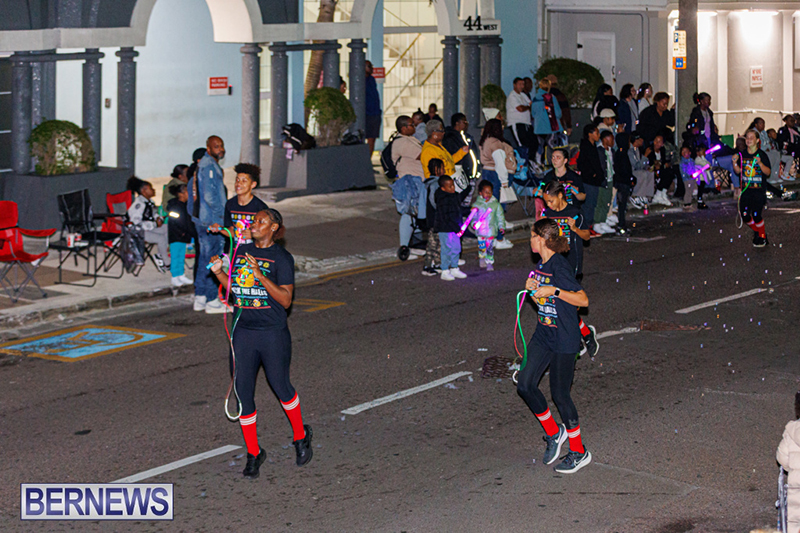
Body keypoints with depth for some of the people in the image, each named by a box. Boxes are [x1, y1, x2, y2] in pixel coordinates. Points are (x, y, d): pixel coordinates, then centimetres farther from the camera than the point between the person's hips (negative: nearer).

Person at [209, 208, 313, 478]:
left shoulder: (281, 258, -7)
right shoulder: (242, 251, 9)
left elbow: (286, 300, -15)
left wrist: (260, 274, -23)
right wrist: (218, 272, -1)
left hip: (273, 334, -5)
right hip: (243, 332, 5)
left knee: (280, 386, 6)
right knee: (243, 392, 4)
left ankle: (301, 436, 32)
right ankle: (253, 453, 16)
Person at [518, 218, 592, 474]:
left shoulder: (559, 267, -19)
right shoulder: (542, 265, 8)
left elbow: (583, 300, -22)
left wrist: (553, 291, -28)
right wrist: (532, 289, -1)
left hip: (564, 340, -9)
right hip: (543, 335, 9)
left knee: (560, 394, -1)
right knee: (525, 385, 2)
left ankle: (579, 452, 14)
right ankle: (553, 432, 21)